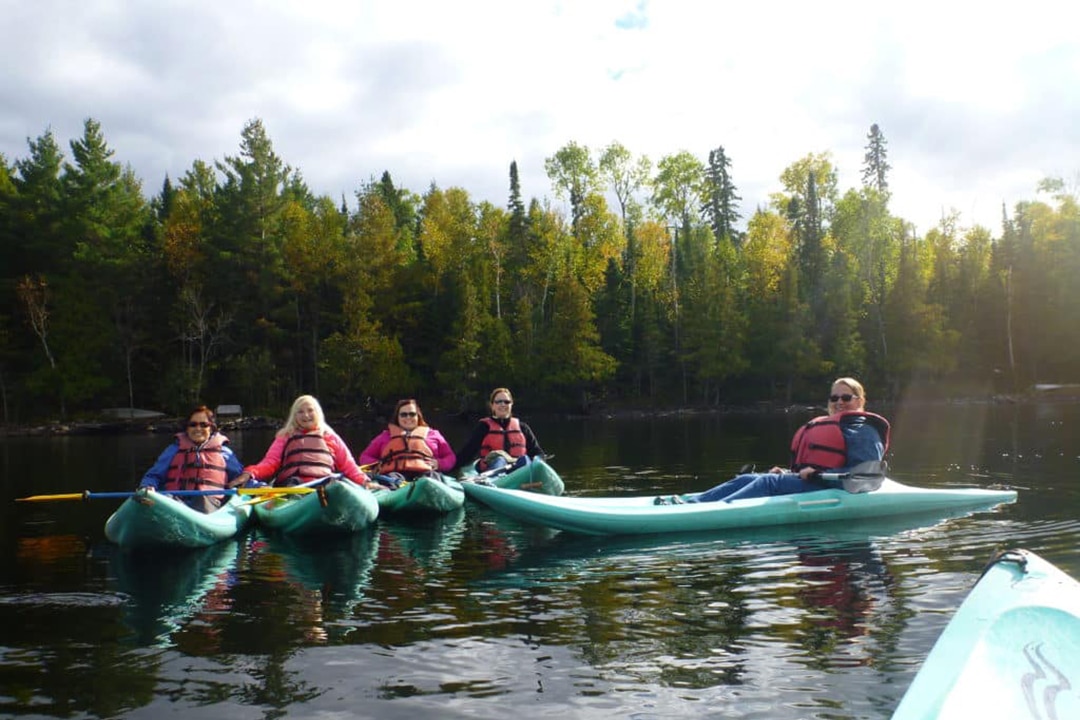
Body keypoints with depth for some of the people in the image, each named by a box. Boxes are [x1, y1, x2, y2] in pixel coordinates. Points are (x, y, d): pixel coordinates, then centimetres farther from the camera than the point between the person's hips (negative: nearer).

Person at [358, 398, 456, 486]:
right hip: (395, 473, 0)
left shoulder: (432, 434, 32)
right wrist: (377, 464, 6)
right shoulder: (386, 435, 34)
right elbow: (365, 457, 29)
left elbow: (450, 458, 26)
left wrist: (438, 463, 3)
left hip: (423, 473, 0)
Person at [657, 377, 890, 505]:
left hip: (827, 487, -8)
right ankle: (686, 502, -27)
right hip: (808, 482, 8)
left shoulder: (862, 430, 0)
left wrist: (817, 474, -18)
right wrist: (788, 474, 9)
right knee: (746, 479, -10)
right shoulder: (822, 425, 28)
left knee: (769, 482, -28)